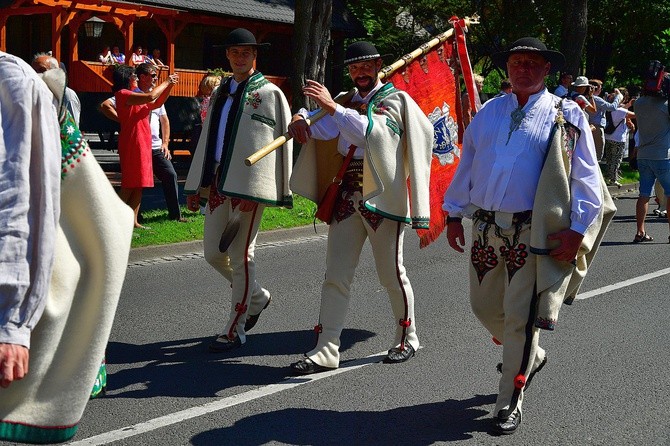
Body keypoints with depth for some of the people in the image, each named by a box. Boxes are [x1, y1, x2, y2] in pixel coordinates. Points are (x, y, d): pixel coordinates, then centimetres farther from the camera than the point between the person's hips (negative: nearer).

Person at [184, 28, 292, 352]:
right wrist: (196, 186, 16)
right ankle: (257, 296, 32)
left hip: (249, 184, -6)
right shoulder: (220, 93, 17)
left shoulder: (270, 93, 0)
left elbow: (283, 142, -2)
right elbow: (207, 140, 19)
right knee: (213, 253, 8)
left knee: (241, 256, -3)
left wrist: (283, 191, -5)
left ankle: (235, 331, 6)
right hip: (218, 183, 6)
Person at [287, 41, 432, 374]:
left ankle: (407, 338, 25)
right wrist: (299, 120, -15)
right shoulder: (347, 103, 17)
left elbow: (370, 132, -21)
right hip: (346, 197, 5)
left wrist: (332, 107, -28)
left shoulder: (395, 101, -3)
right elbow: (319, 128, 7)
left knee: (391, 274, 5)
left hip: (381, 197, -5)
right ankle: (326, 351, 1)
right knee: (335, 275, 0)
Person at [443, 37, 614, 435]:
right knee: (485, 306, 14)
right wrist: (455, 214, 12)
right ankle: (529, 356, 42)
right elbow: (466, 166, 16)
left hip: (534, 233, -5)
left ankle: (510, 402, 11)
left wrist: (577, 230, -14)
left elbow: (586, 178, -5)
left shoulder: (566, 116, -2)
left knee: (520, 316, -3)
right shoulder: (489, 112, 11)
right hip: (486, 228, 5)